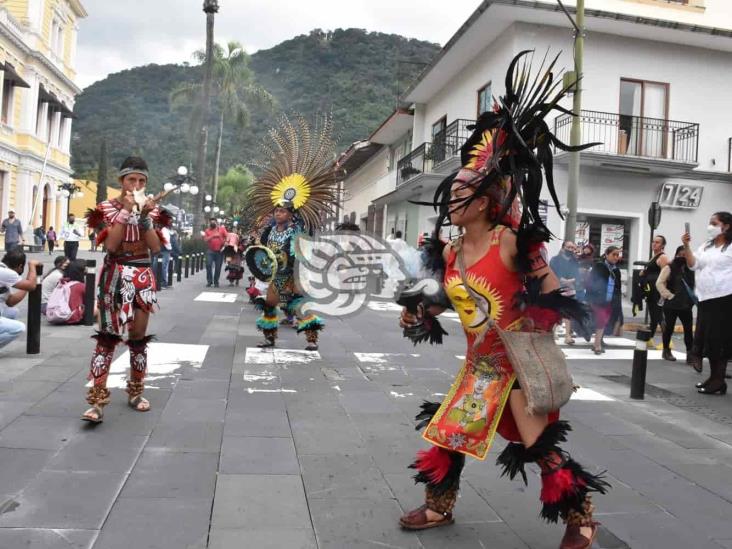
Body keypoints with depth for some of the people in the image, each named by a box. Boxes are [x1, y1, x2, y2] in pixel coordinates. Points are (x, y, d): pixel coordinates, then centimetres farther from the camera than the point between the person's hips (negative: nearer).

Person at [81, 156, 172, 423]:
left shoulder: (151, 209, 7)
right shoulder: (107, 208, 0)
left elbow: (155, 247, -5)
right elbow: (111, 245, -14)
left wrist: (144, 215, -13)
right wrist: (126, 211, -16)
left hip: (143, 277, 3)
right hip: (115, 276, -3)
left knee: (139, 337, 8)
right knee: (107, 336, -8)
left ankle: (135, 392, 21)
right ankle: (97, 400, -8)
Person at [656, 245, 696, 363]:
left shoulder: (690, 270, 8)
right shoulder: (669, 268, -5)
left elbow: (694, 284, 19)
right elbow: (659, 283, -11)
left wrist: (694, 297, 6)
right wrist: (669, 295, -14)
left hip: (686, 305, 4)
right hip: (671, 304, -4)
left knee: (689, 329, 0)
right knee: (669, 328, 7)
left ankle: (690, 354, 3)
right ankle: (666, 350, 22)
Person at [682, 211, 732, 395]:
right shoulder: (706, 246, 17)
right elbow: (693, 265, 9)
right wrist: (686, 247, -2)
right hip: (705, 298, 7)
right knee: (705, 338, 7)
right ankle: (713, 377, 18)